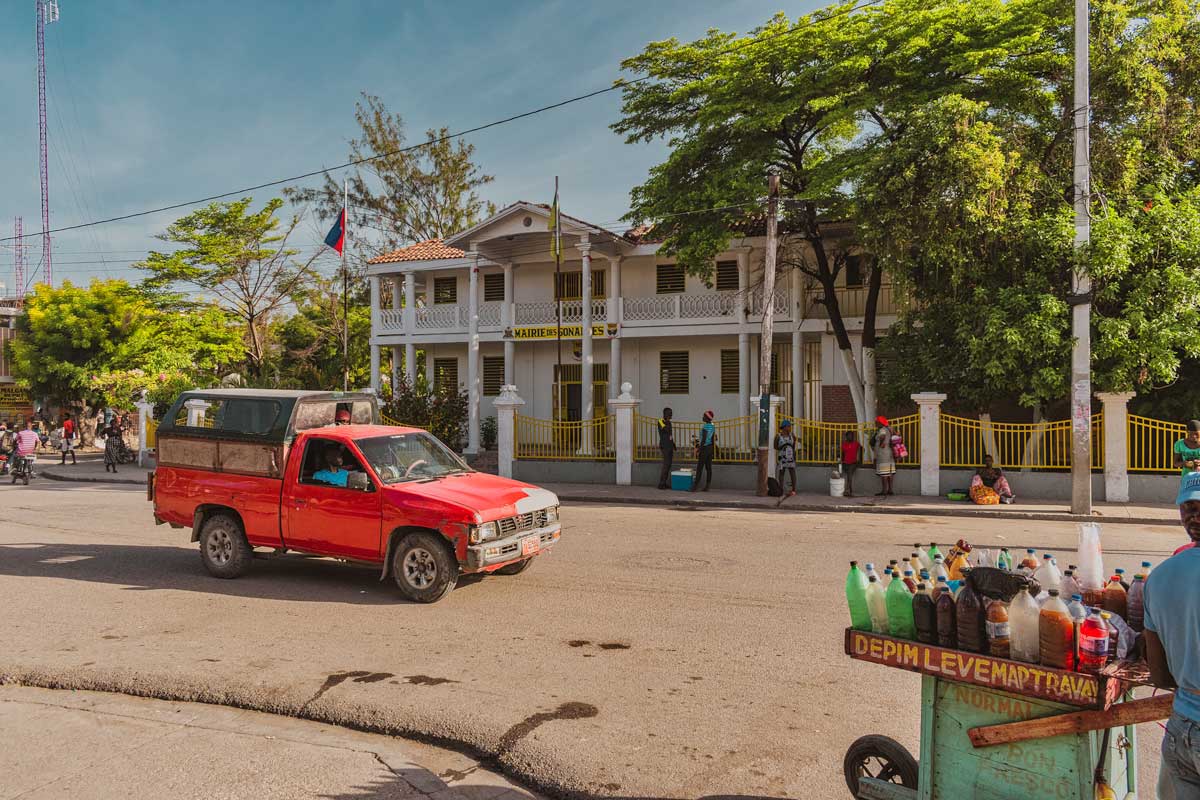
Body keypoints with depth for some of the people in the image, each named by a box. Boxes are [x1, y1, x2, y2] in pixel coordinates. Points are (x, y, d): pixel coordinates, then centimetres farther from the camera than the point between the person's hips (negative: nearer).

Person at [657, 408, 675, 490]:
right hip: (664, 446, -9)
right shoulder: (661, 421, -11)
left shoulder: (668, 422, 17)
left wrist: (674, 446, 23)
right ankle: (661, 484, -8)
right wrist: (667, 420, -26)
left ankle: (665, 483, 13)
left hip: (670, 446, 9)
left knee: (668, 465, 8)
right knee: (666, 464, -11)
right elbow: (666, 429, -27)